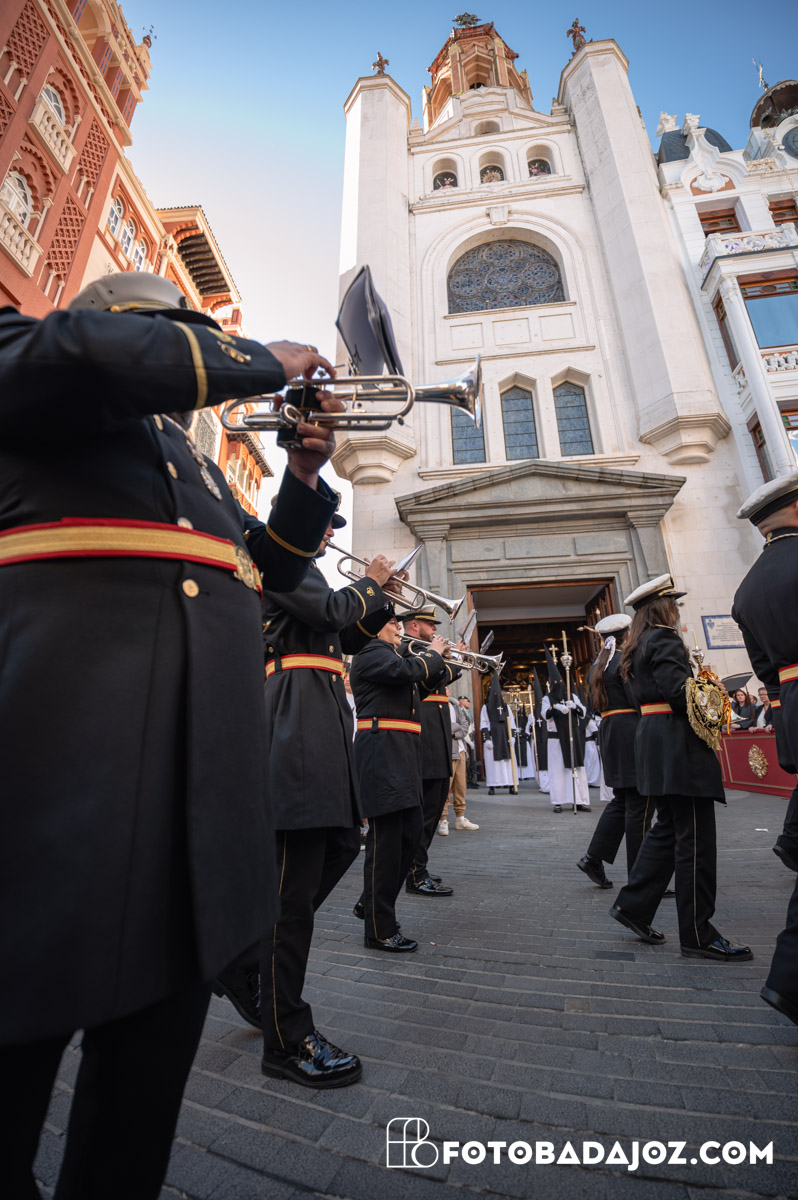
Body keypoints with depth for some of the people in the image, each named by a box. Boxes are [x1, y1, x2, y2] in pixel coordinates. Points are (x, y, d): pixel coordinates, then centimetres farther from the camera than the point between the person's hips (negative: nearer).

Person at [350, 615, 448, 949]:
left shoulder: (392, 655, 24)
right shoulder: (370, 653, -8)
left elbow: (419, 683, 27)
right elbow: (408, 670, -24)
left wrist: (442, 660, 15)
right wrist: (433, 653, -7)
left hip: (401, 753, 10)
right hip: (381, 750, -10)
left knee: (411, 831, 14)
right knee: (386, 837, -4)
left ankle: (371, 902, 30)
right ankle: (379, 930, 9)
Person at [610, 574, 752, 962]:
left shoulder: (636, 648, 18)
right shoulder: (665, 640, -11)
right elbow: (678, 690, -21)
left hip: (651, 739, 10)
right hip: (678, 743, -10)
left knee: (667, 828, 15)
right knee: (695, 838, -1)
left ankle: (633, 906, 20)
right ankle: (697, 935, 9)